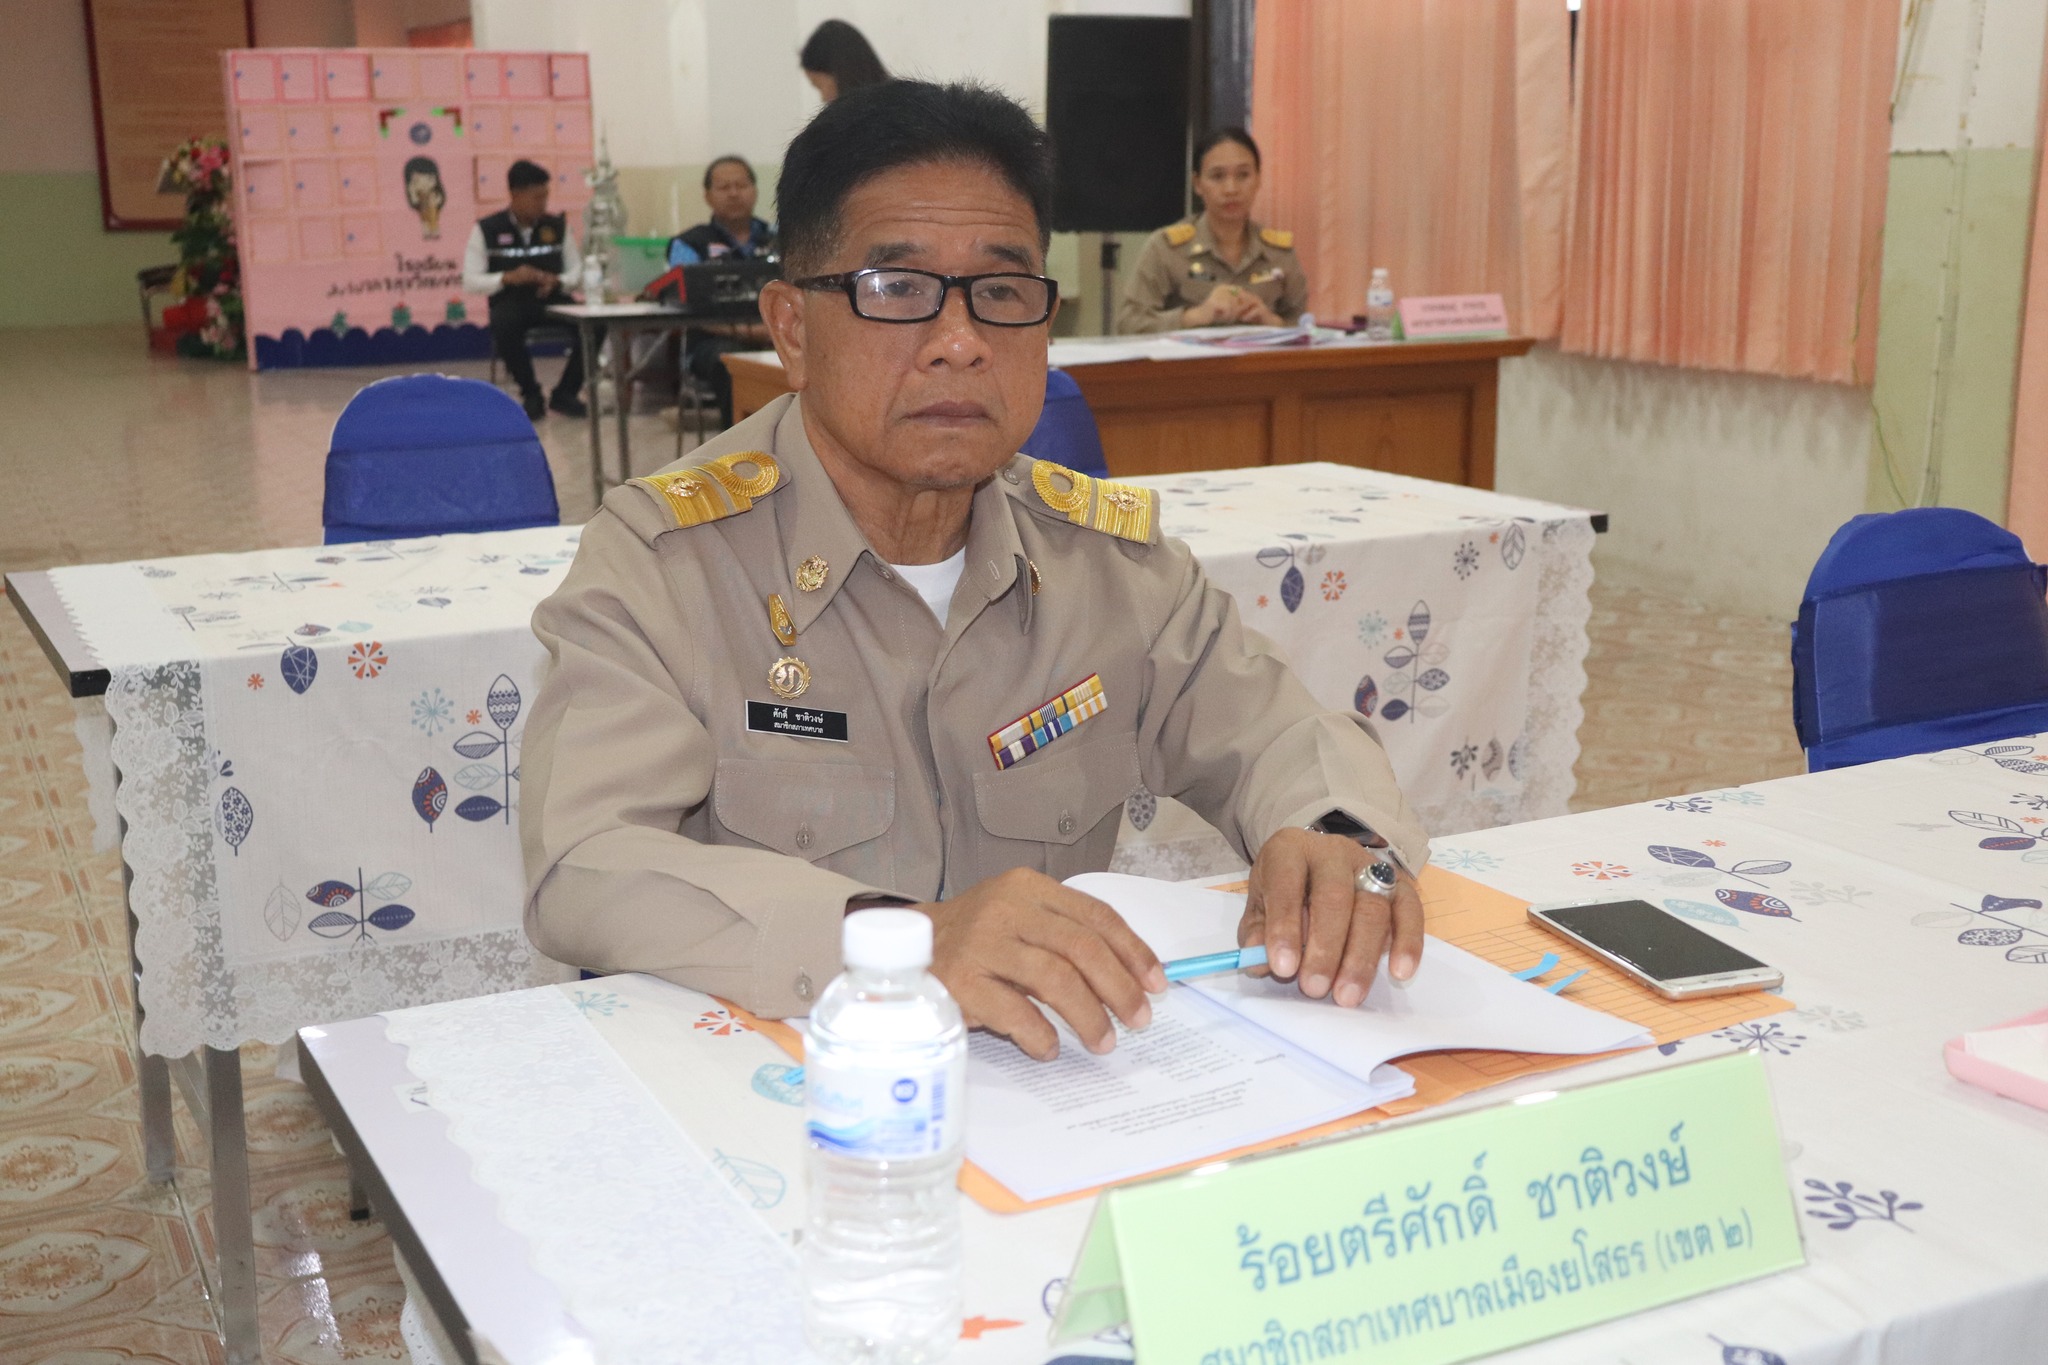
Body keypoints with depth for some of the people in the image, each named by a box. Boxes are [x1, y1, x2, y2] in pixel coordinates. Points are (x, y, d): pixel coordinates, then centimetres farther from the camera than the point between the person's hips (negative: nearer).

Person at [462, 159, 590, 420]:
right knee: (505, 326, -39)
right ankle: (531, 394, -15)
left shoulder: (557, 225, 10)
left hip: (552, 301, 3)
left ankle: (565, 393, -6)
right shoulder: (487, 230, 1)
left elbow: (577, 271, 11)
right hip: (510, 303, -3)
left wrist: (557, 280, -12)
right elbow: (470, 282, -3)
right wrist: (507, 278, -20)